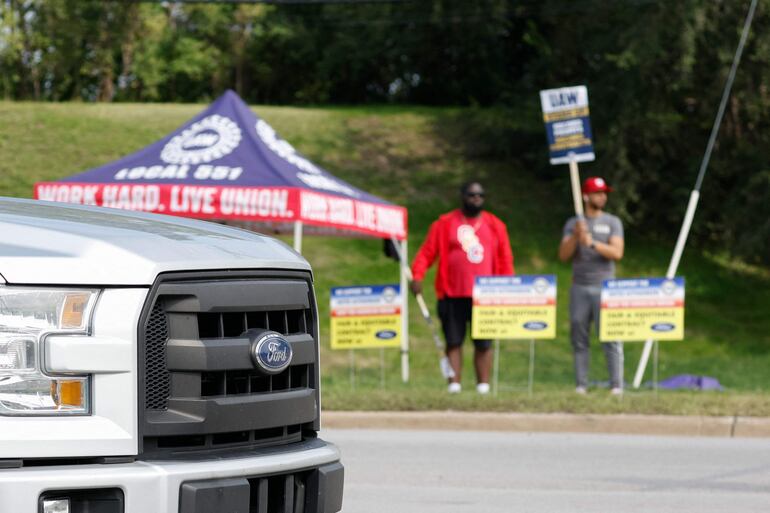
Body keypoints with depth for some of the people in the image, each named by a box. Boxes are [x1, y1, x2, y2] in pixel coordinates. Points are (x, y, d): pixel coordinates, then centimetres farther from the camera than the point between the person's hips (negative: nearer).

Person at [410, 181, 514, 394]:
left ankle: (483, 385, 7)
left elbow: (505, 259, 10)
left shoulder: (495, 226, 10)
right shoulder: (445, 224, 4)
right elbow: (427, 252, 1)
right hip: (452, 295, -1)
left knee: (483, 343, 2)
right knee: (453, 342, 1)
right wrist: (417, 275, -13)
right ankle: (454, 383, 2)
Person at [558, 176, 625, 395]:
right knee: (579, 338, 2)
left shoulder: (612, 222, 7)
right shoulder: (572, 224, 10)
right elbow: (563, 255, 1)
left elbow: (617, 253, -7)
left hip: (604, 287, -2)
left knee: (611, 337, -8)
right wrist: (575, 236, -16)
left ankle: (617, 385, -9)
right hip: (579, 288, 2)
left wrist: (592, 243, -19)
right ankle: (581, 385, 6)